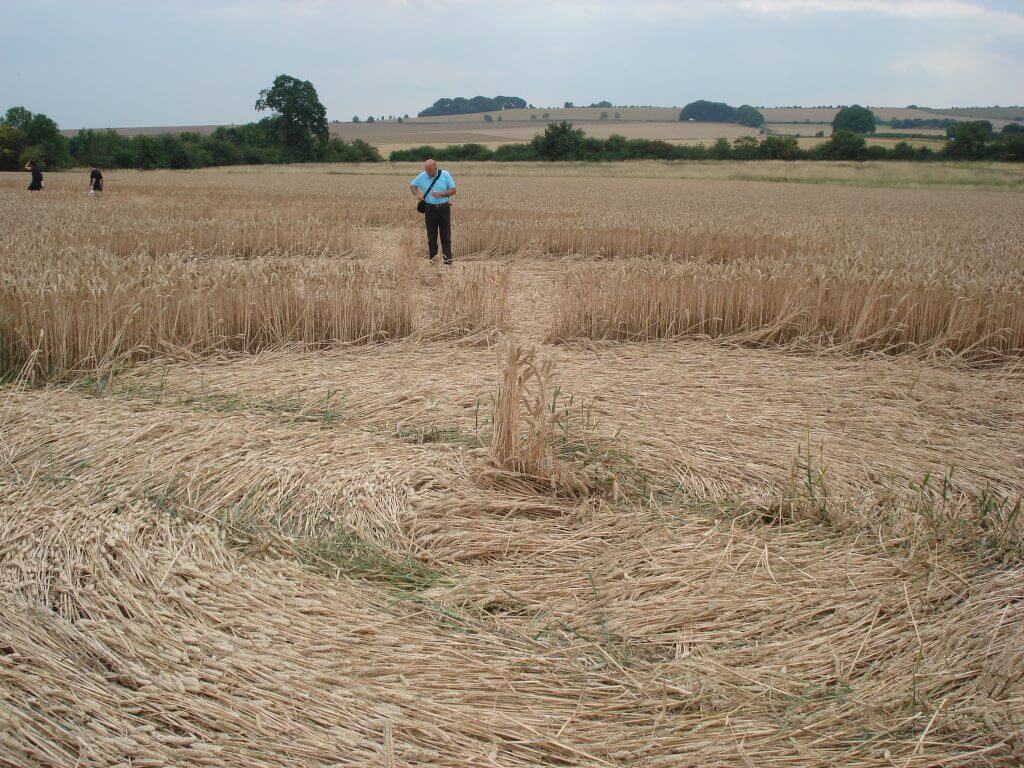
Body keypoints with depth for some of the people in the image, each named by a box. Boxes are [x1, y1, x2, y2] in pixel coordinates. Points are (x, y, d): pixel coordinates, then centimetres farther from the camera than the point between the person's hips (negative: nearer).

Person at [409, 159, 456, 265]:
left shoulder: (445, 175, -3)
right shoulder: (422, 176, 1)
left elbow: (453, 190, -1)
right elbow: (412, 186, 14)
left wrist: (441, 194, -17)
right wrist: (417, 194, -7)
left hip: (444, 208, -2)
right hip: (430, 209, 2)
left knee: (446, 236, -2)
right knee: (431, 236, 6)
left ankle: (447, 260, -1)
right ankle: (432, 260, 12)